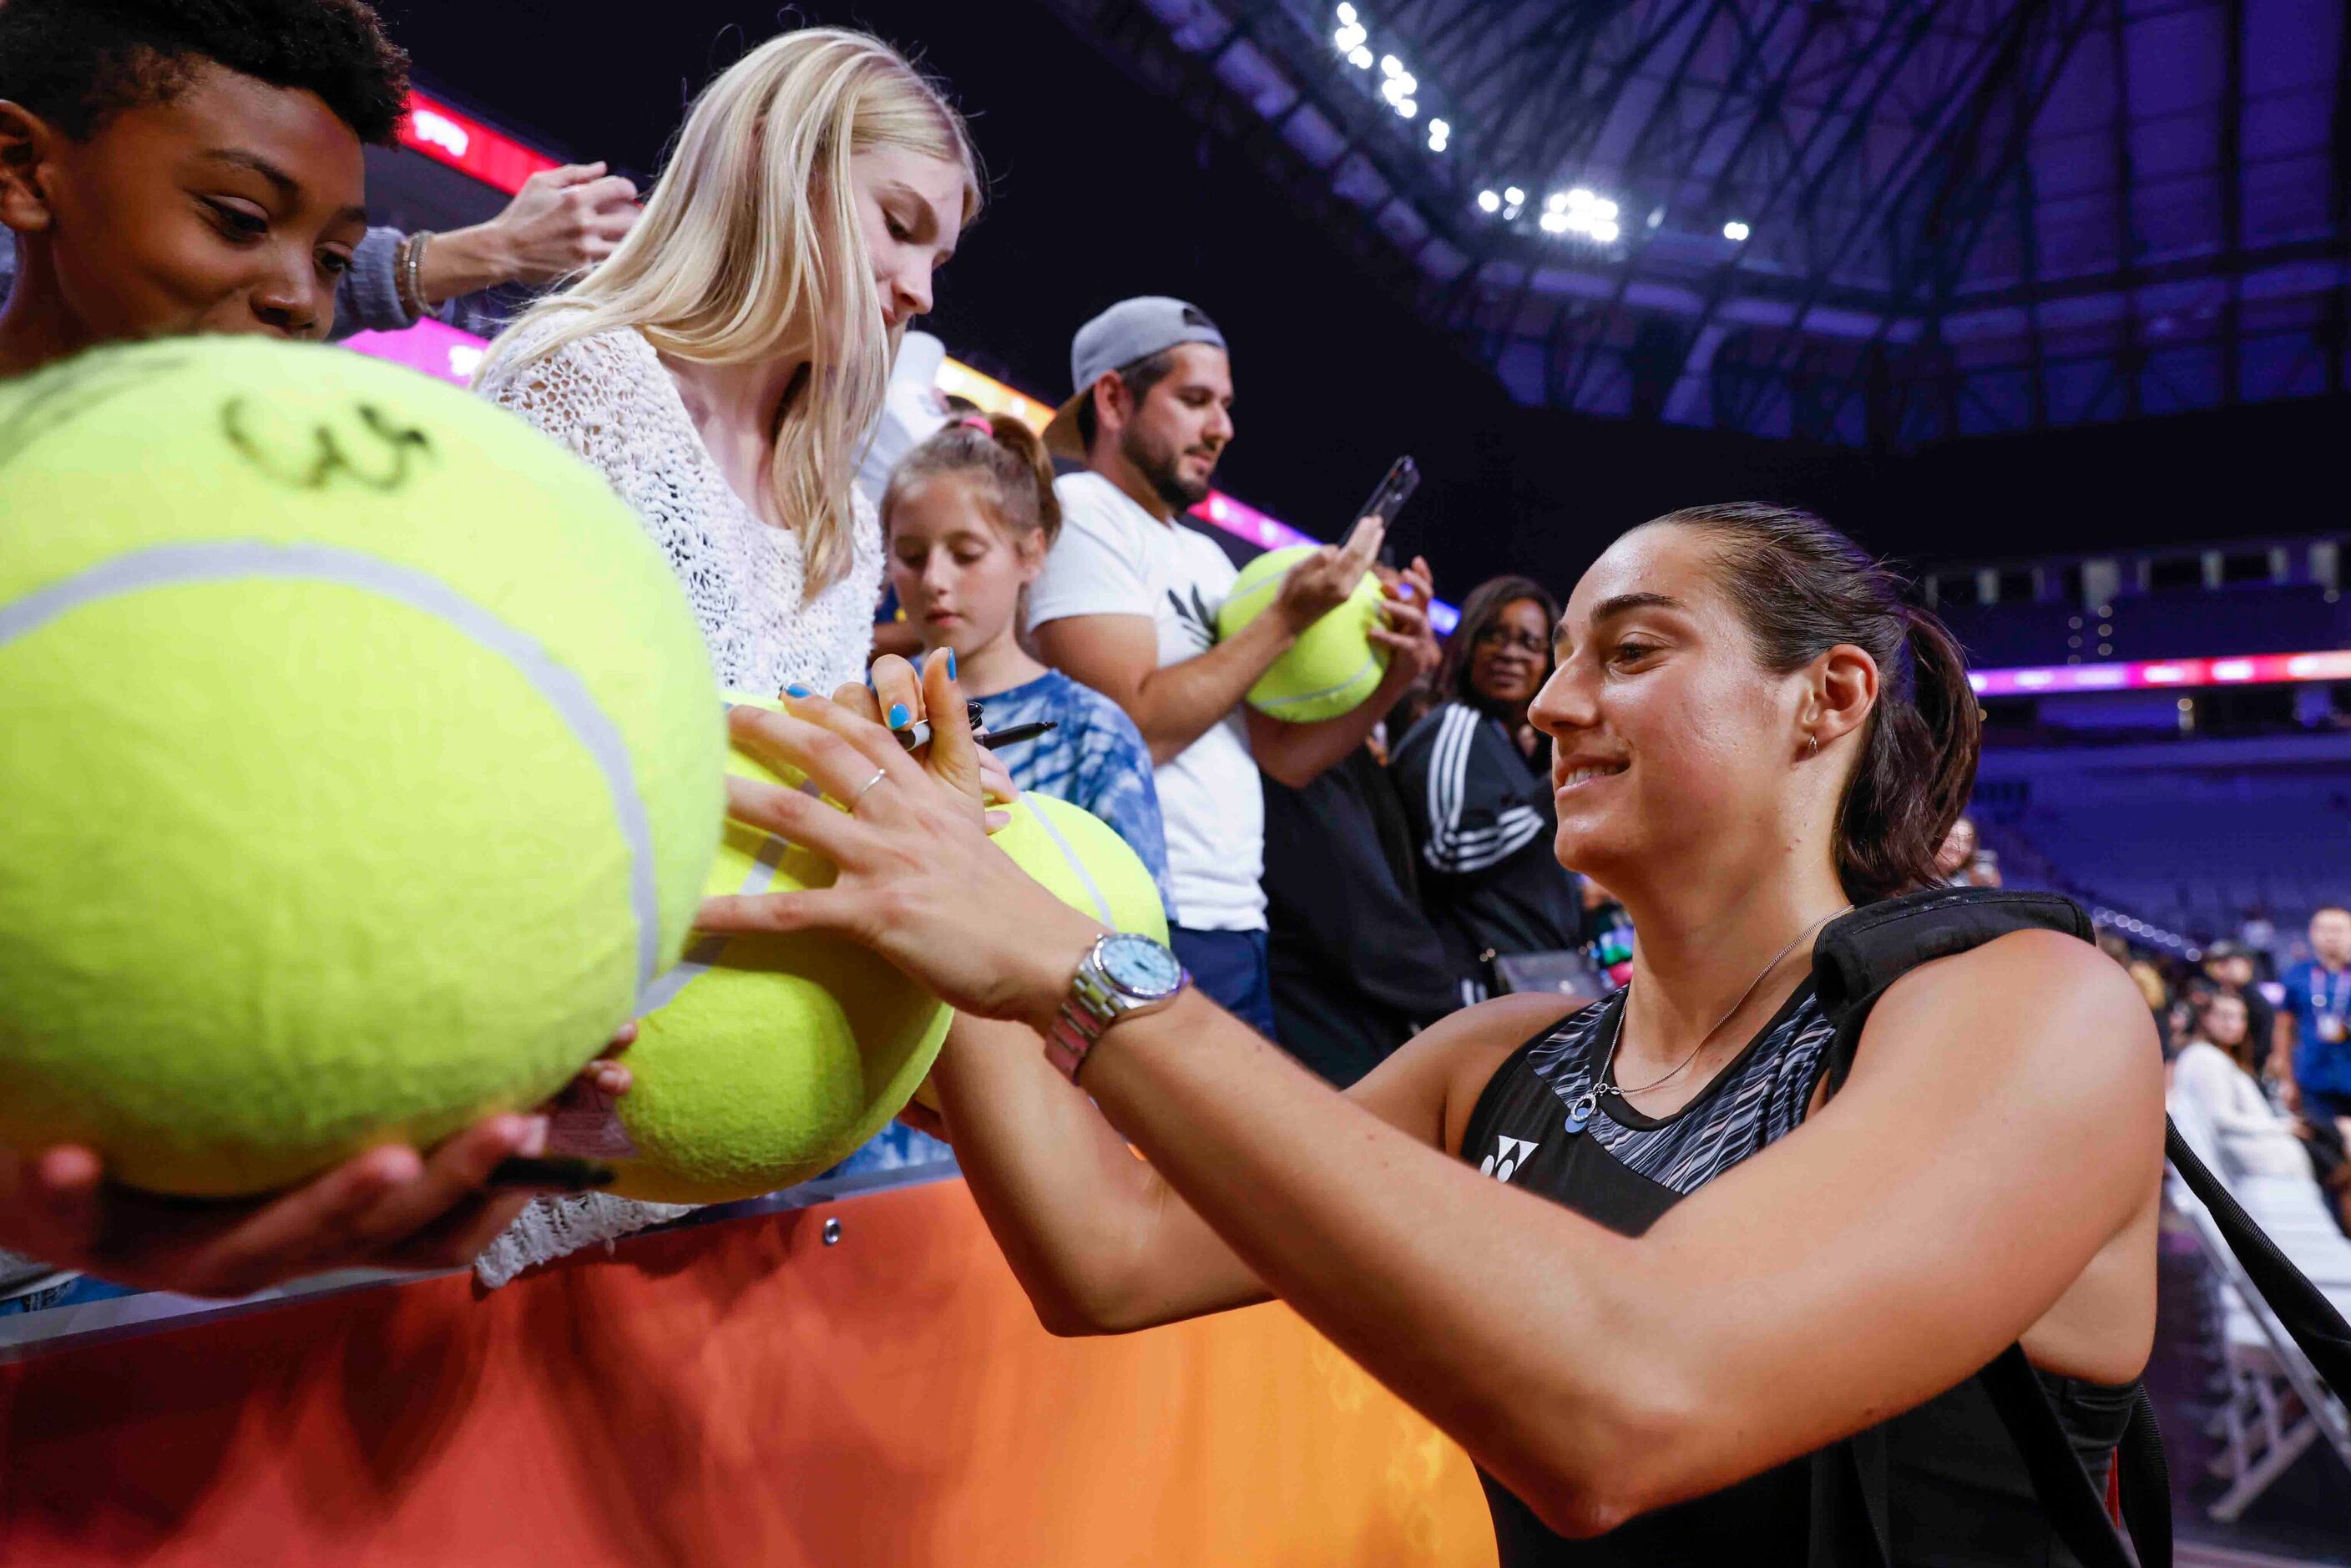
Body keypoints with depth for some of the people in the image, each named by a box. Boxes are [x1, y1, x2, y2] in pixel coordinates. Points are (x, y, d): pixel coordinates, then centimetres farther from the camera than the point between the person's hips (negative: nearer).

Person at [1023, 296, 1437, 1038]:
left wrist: (1394, 679, 0)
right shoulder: (1079, 511, -6)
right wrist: (1287, 618, -14)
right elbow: (1131, 730, -19)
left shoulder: (1206, 556, 16)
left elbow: (1285, 757, 14)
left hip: (1238, 923, 8)